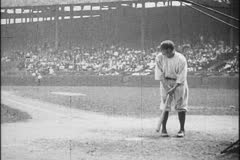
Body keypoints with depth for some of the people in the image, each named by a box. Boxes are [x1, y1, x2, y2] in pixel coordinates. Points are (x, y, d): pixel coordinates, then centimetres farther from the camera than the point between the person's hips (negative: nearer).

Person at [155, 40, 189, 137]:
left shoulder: (181, 59, -19)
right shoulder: (159, 57, -10)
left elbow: (181, 77, -17)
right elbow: (160, 74, -7)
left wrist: (173, 88, -24)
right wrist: (166, 87, -16)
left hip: (179, 83, -2)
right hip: (165, 82, 2)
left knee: (181, 105, -3)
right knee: (165, 105, -3)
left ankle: (182, 129, 5)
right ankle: (163, 129, 3)